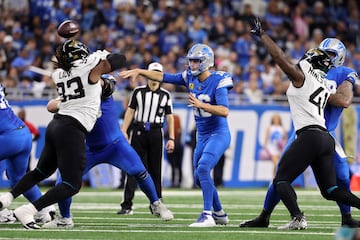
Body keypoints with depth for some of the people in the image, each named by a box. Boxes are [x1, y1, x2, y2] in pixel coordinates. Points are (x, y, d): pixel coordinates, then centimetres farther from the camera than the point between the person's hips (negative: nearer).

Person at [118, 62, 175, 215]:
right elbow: (130, 111, 7)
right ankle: (127, 205, -10)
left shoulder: (165, 95, 7)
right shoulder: (138, 92, 6)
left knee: (155, 170, 4)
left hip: (155, 133, 1)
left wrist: (171, 139, 3)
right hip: (138, 132, -1)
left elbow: (169, 117, 9)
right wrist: (123, 131, -1)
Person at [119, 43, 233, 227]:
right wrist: (139, 71, -3)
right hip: (202, 136, 8)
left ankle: (207, 215, -25)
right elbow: (163, 77, 5)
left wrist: (200, 104, -35)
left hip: (218, 134, -8)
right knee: (199, 177, 14)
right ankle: (220, 214, 30)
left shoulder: (217, 82, -17)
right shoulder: (189, 77, 2)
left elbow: (224, 111, -26)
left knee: (203, 169, -26)